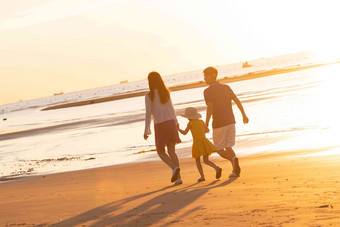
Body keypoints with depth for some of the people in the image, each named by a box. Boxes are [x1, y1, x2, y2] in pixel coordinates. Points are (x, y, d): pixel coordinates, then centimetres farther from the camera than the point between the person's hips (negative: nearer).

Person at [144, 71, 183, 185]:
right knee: (171, 151, 9)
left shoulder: (149, 95, -10)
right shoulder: (166, 92, 4)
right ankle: (178, 177, 0)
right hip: (170, 122, 4)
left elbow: (148, 113, -11)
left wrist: (146, 131, -6)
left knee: (161, 152, 11)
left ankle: (175, 168, -14)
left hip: (160, 125, -4)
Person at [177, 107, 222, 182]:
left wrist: (178, 129, 9)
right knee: (206, 161, 4)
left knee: (197, 161, 12)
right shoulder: (201, 121, 14)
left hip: (197, 143, -4)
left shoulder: (190, 123, -1)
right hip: (204, 141, 4)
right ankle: (217, 168, -21)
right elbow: (207, 130, 23)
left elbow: (184, 133, -7)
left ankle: (202, 177, 3)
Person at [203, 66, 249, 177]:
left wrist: (206, 124, -17)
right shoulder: (226, 87, 9)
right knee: (228, 147, 16)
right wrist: (244, 115, 12)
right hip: (230, 121, 5)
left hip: (218, 124, -5)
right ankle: (235, 171, 2)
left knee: (219, 149, 7)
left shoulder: (208, 91, -8)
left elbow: (210, 107, -18)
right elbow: (237, 101, 5)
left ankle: (233, 159, -22)